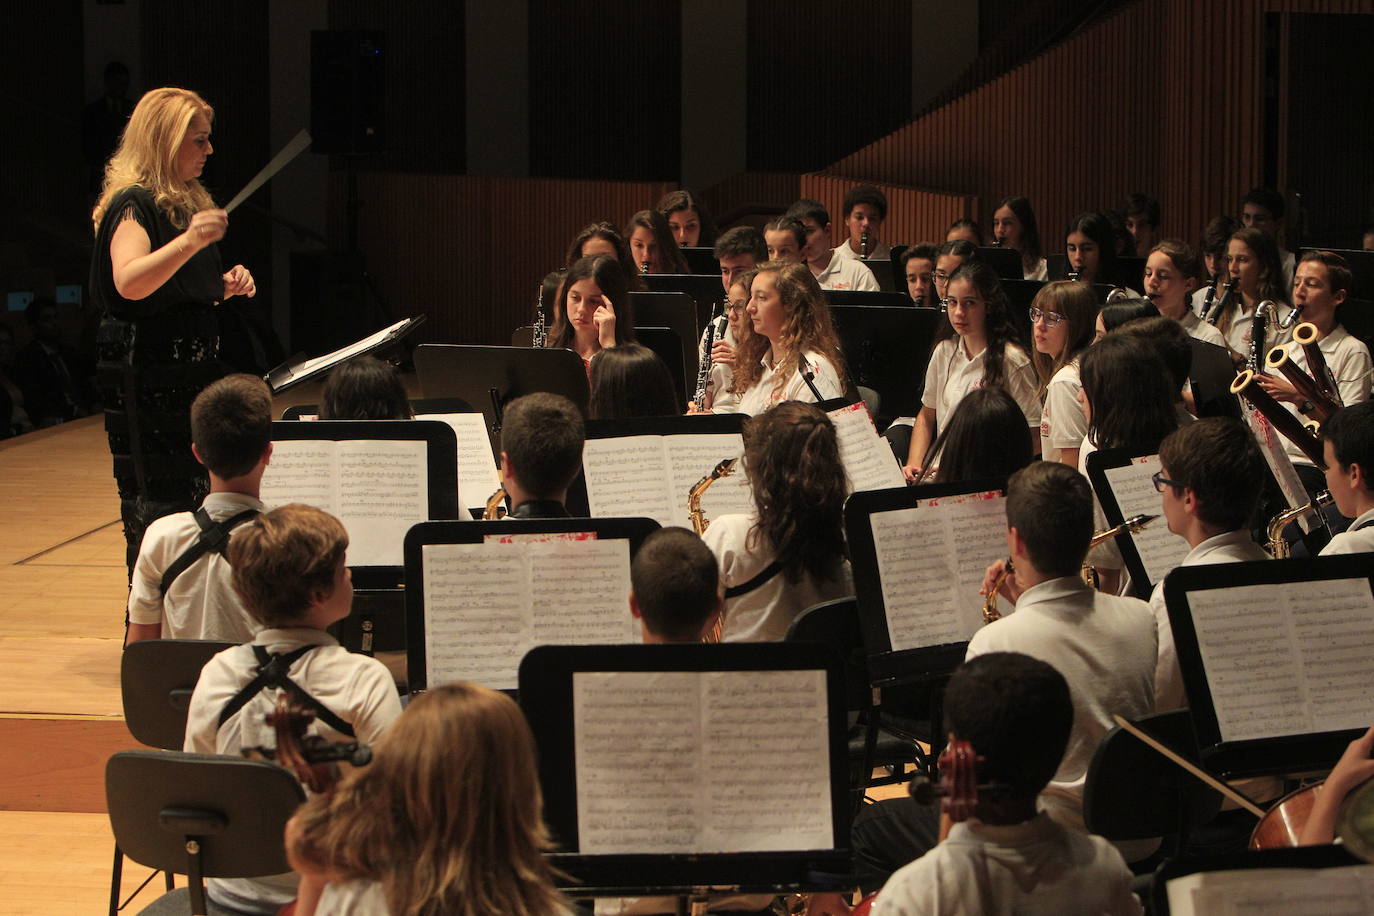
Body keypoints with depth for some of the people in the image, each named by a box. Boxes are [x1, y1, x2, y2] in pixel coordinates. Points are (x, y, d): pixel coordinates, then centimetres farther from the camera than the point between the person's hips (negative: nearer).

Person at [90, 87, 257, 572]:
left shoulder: (186, 203, 17)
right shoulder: (134, 204, -11)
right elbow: (129, 282, -29)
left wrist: (225, 286, 8)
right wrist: (189, 241, -41)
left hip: (190, 378, 9)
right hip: (148, 383, -9)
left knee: (196, 502, 9)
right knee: (158, 510, -9)